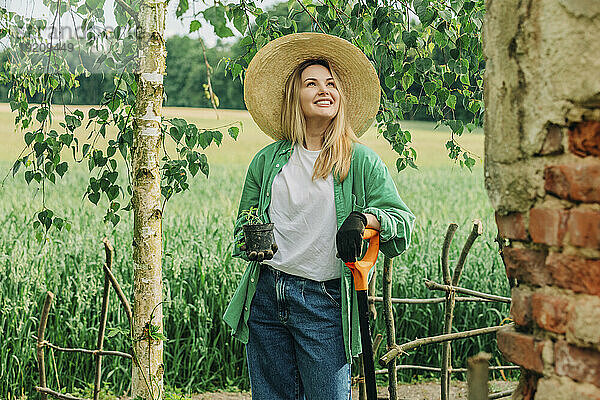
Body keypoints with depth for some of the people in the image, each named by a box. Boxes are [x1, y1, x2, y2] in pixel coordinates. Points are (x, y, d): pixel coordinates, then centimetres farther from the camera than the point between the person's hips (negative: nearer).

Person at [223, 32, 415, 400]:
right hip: (266, 295, 3)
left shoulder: (361, 161, 1)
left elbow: (404, 223, -3)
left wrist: (363, 218, -22)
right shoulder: (267, 160, 10)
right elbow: (243, 224, 19)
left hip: (324, 301, -3)